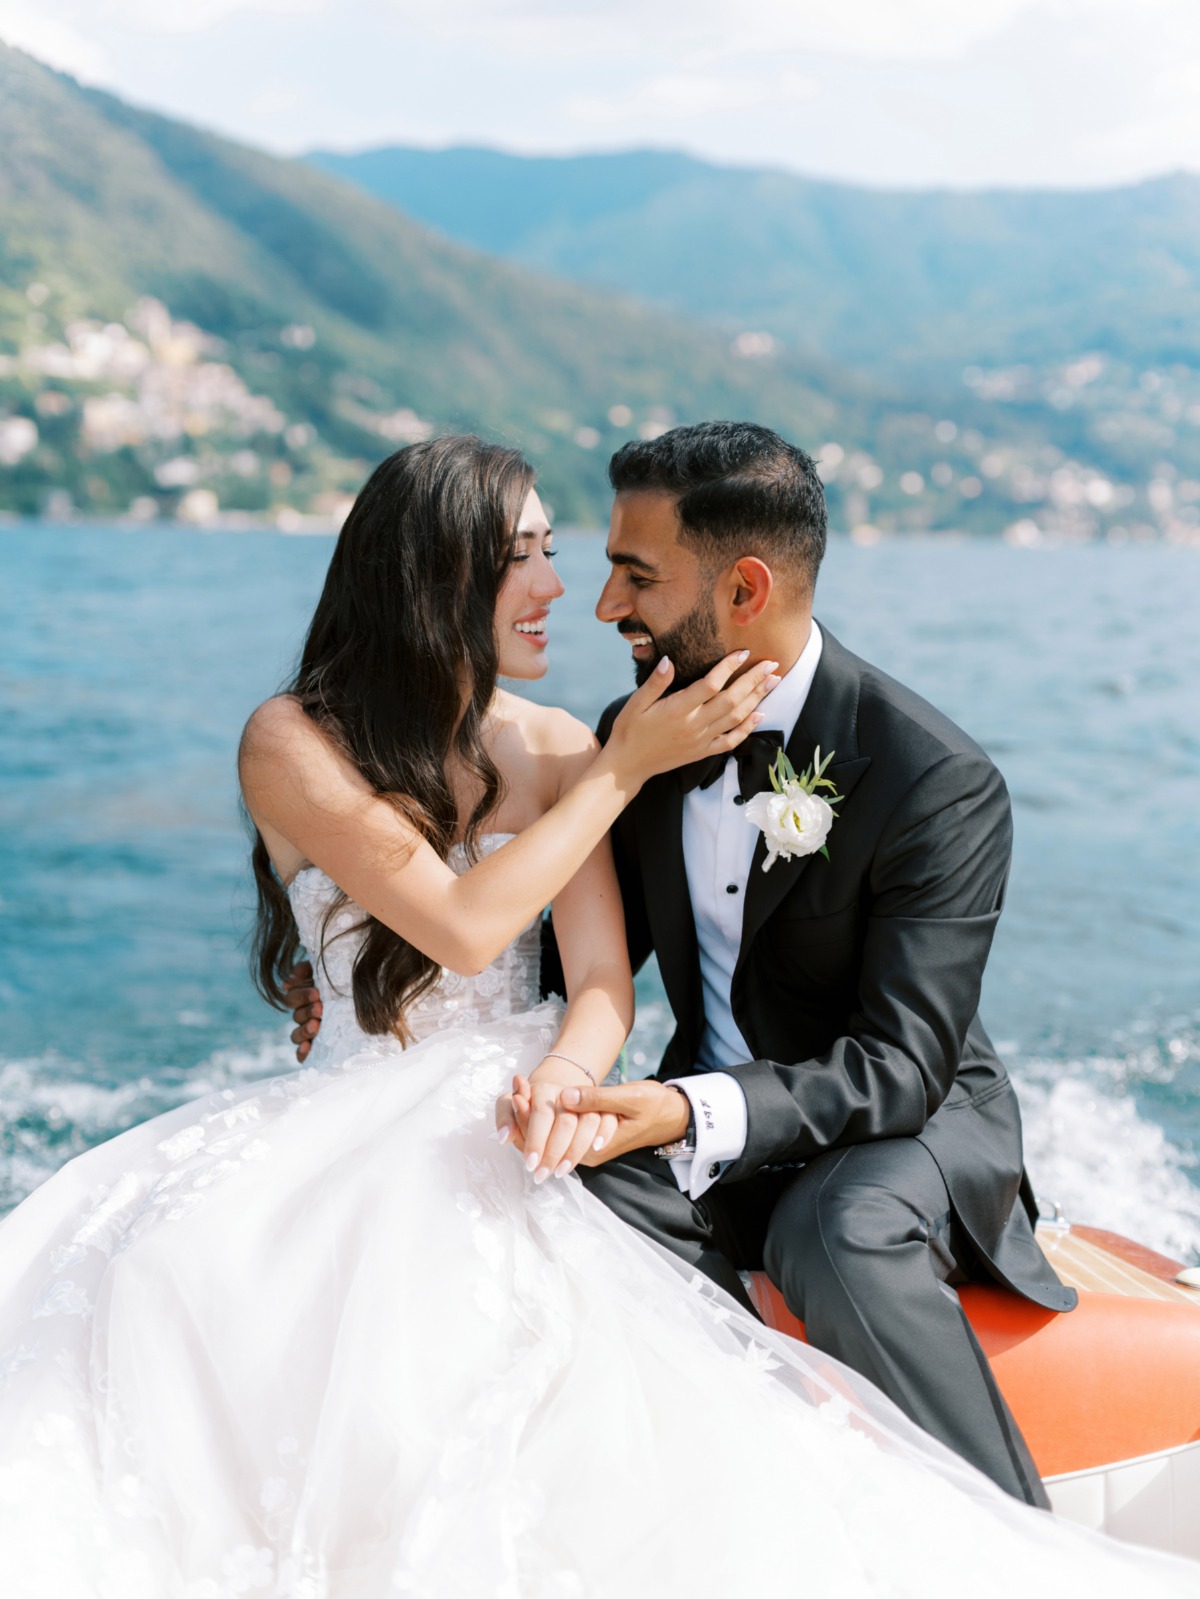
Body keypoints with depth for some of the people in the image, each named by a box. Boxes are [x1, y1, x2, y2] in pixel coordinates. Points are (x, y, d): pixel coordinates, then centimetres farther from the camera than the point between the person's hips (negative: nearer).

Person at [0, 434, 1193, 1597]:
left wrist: (567, 1075, -28)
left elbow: (602, 978, -3)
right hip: (346, 1138, -1)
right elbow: (462, 927, -16)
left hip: (502, 1135, 1)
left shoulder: (549, 749, 6)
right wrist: (626, 768, -10)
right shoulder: (292, 740, -5)